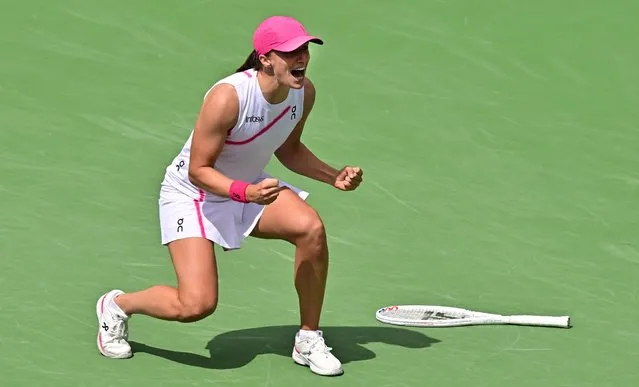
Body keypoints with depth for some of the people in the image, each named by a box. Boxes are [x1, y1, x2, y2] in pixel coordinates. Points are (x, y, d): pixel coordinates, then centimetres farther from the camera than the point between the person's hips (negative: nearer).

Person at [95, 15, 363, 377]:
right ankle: (117, 304, 13)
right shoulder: (228, 97, -32)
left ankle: (309, 339, -7)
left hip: (253, 187, 6)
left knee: (311, 227, -25)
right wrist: (246, 192, -40)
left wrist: (334, 176, -6)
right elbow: (198, 169, -25)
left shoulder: (304, 92, -11)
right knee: (196, 305, -19)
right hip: (193, 194, -6)